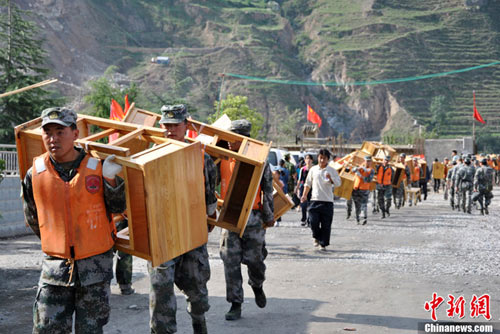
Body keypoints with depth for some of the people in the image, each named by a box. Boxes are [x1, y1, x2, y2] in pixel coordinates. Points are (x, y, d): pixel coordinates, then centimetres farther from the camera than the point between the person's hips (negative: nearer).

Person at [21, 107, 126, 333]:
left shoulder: (97, 167, -5)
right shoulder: (35, 174, -2)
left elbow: (118, 208, 0)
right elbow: (32, 219, 13)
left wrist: (110, 179, -14)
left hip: (96, 265, -1)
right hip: (55, 264, 1)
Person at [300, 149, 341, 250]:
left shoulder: (331, 170, 4)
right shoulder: (313, 169, 10)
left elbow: (338, 183, -5)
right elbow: (308, 184, 17)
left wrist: (331, 178, -24)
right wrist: (304, 195, 8)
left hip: (327, 201, -1)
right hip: (315, 200, 1)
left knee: (326, 224, 0)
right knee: (313, 221, -8)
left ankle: (323, 244, 11)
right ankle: (316, 237, 19)